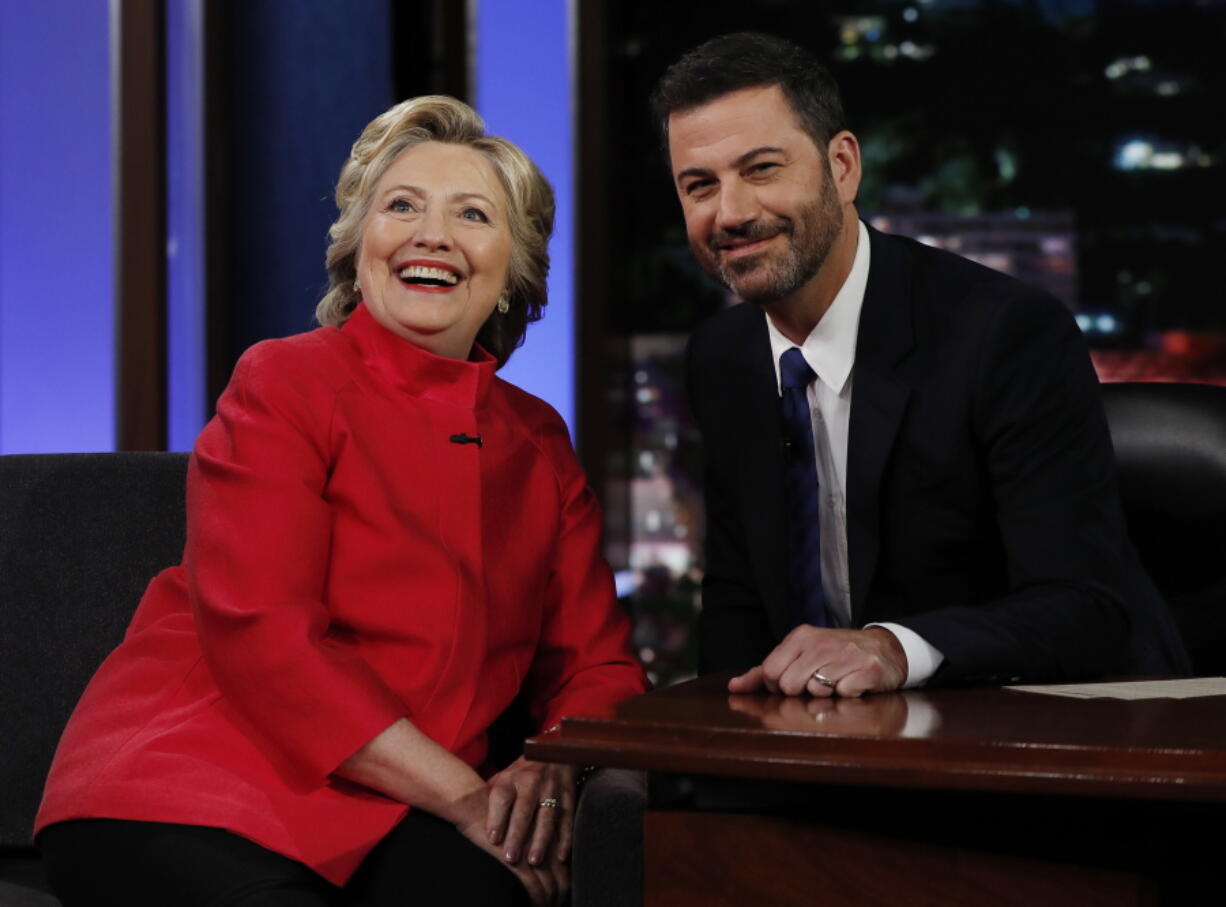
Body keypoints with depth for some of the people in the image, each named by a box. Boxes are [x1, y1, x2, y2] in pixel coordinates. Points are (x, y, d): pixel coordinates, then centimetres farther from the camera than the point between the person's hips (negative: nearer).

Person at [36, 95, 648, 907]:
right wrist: (462, 793, -17)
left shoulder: (539, 443, 16)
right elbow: (259, 634, -12)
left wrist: (554, 768, -13)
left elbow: (596, 662, 12)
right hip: (182, 805, -3)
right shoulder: (285, 385, -1)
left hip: (382, 820, 3)